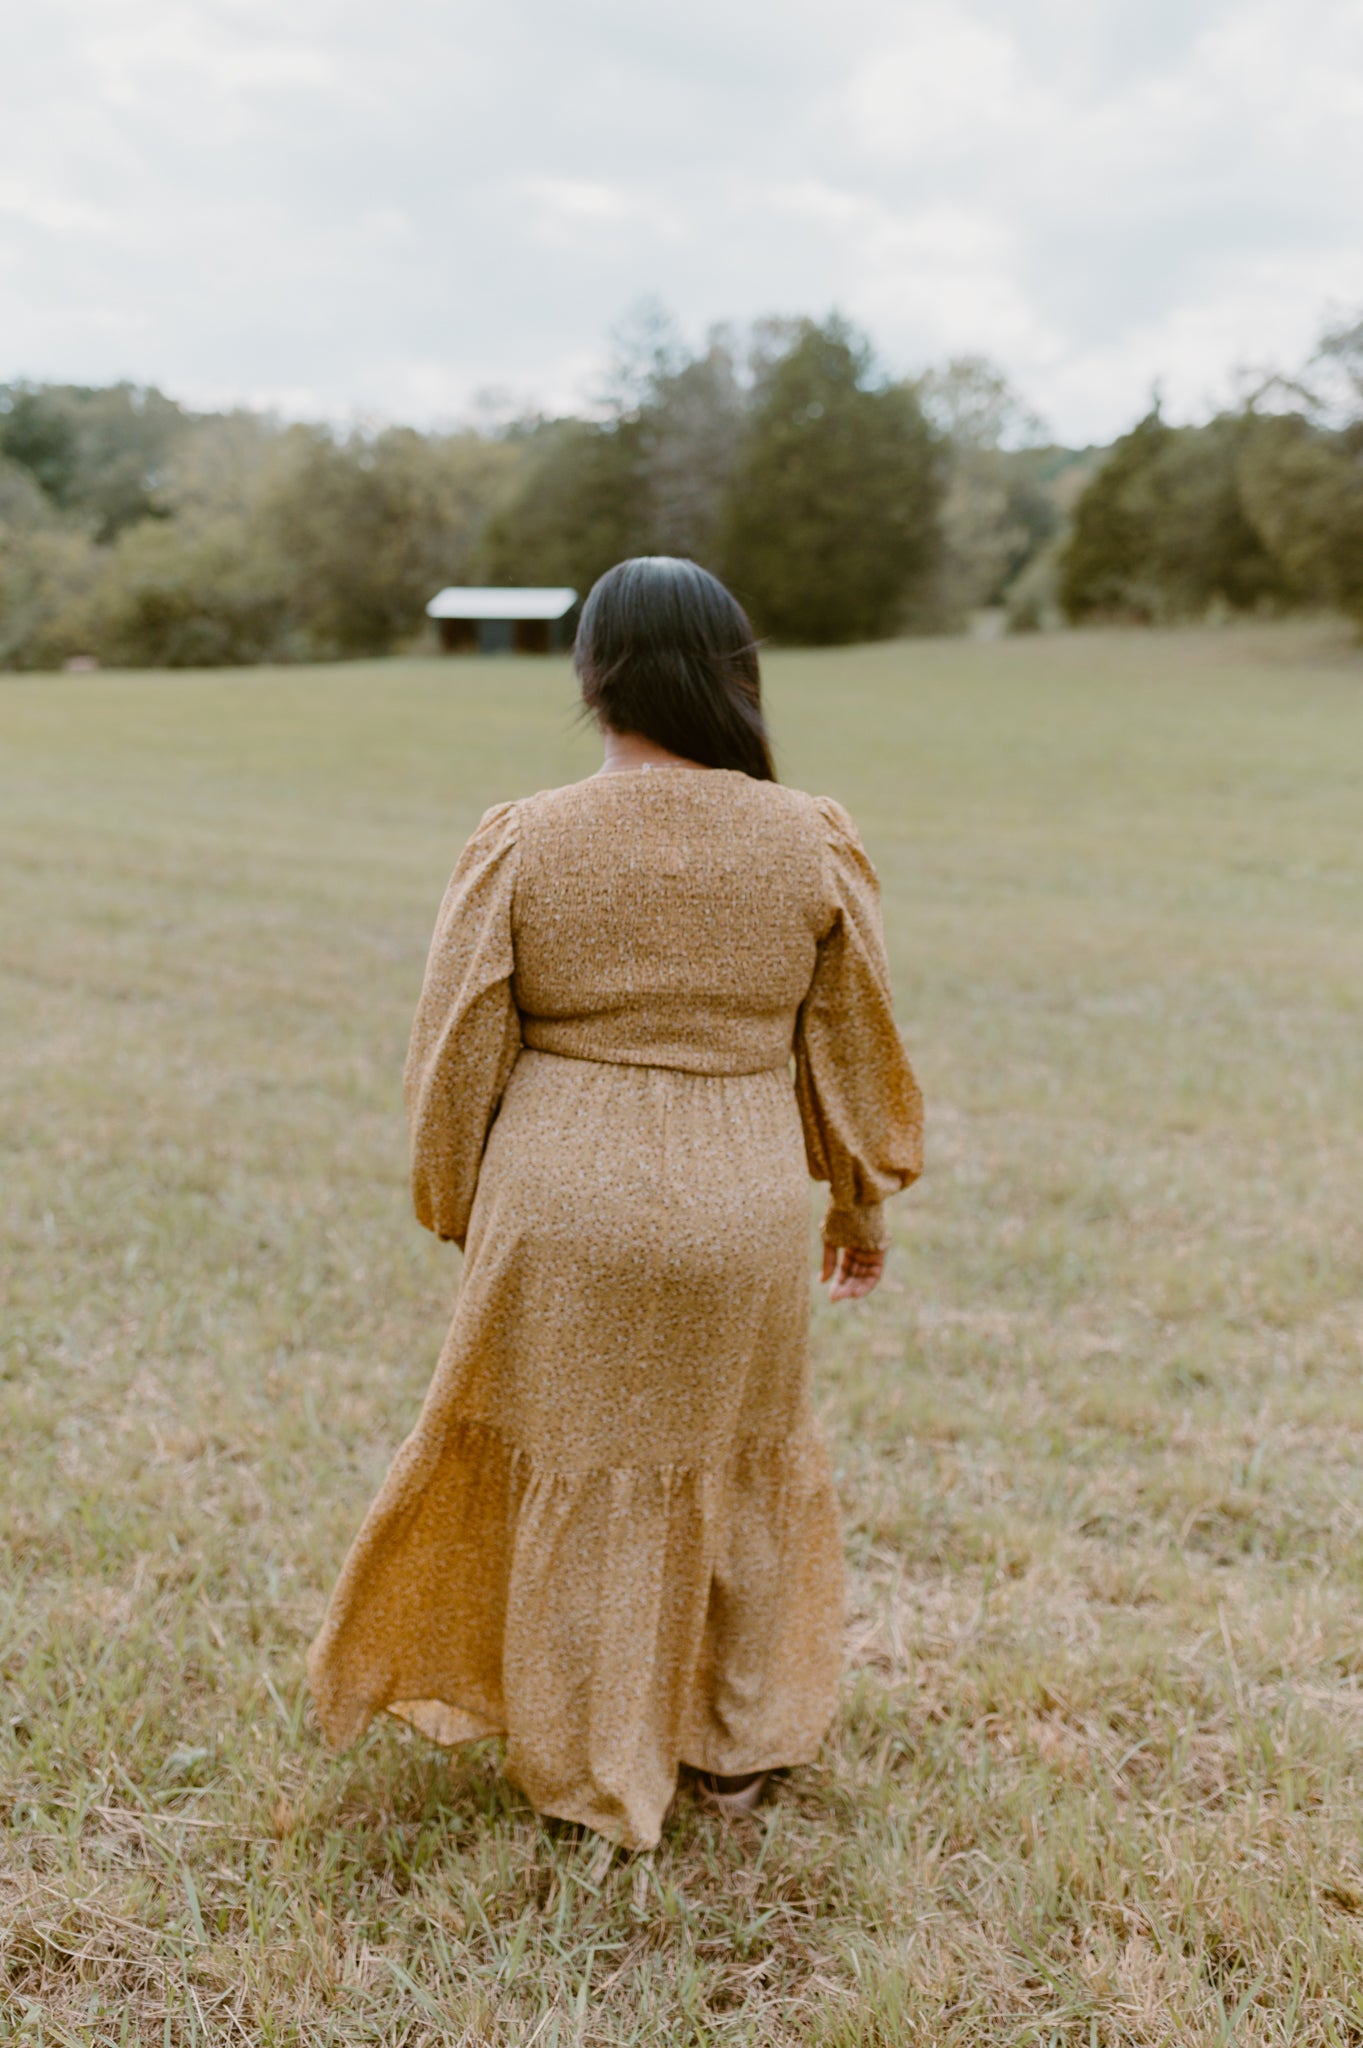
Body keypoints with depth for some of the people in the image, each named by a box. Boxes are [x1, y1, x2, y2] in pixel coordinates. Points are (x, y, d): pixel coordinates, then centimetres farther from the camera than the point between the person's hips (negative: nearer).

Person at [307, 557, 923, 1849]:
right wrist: (864, 1206, 16)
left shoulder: (522, 845, -10)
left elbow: (456, 1054, -4)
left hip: (563, 1211, -1)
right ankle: (740, 1743, 36)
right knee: (739, 1459, 22)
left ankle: (594, 1778, 30)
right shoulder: (811, 845, -6)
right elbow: (853, 1048, 2)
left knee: (581, 1478, 15)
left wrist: (456, 1207, 11)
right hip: (739, 1212, 2)